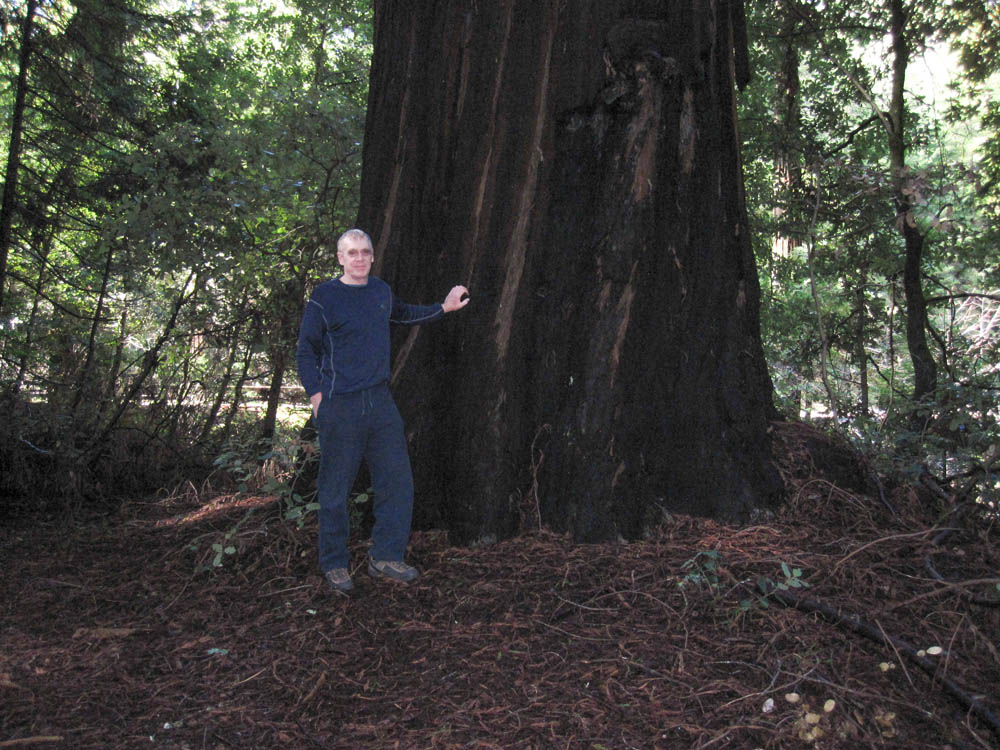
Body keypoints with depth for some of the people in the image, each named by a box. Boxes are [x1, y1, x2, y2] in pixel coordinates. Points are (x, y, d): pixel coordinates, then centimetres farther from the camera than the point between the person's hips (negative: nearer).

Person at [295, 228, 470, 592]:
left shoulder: (381, 291, 12)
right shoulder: (324, 297, -4)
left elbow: (404, 313, 35)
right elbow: (306, 351, -1)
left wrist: (444, 307, 32)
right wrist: (316, 395, -9)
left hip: (380, 400, 5)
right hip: (340, 406, -5)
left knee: (397, 480, 5)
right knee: (336, 488, 2)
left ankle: (385, 556, 19)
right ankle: (335, 565, 18)